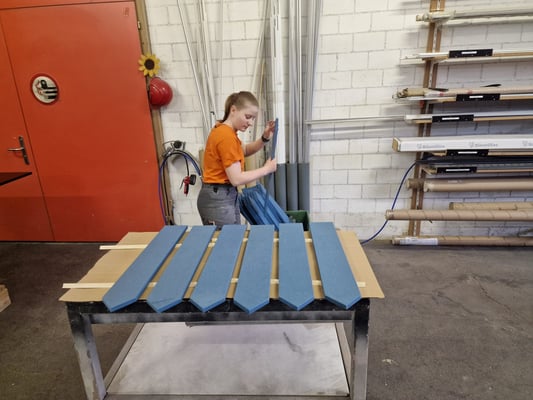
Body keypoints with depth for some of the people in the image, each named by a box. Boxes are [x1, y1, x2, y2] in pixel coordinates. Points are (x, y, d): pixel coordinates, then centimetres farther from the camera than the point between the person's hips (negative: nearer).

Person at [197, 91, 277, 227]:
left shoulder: (224, 130, 9)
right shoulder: (226, 136, -21)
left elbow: (244, 151, 23)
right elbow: (236, 179, -23)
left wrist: (265, 138, 5)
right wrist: (266, 169, -11)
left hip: (227, 195, 10)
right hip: (217, 198, -10)